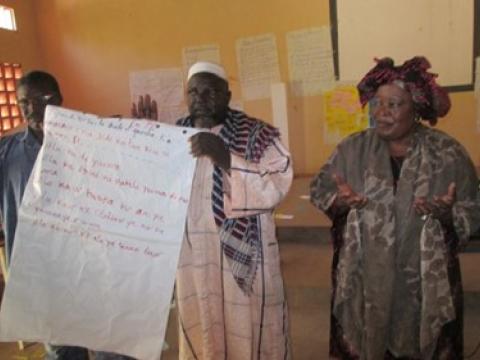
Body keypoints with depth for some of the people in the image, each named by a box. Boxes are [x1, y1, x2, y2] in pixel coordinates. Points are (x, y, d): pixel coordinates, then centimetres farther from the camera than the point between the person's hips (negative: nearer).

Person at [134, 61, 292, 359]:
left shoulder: (257, 135, -5)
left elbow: (276, 187, -18)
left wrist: (226, 158, -26)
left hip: (243, 257, -3)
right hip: (193, 259, 4)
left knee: (248, 334, 8)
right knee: (201, 331, 16)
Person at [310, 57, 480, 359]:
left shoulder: (448, 153, -7)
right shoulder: (354, 148, -3)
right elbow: (319, 189, 1)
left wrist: (448, 214, -24)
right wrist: (338, 200, -19)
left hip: (425, 280, 0)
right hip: (364, 278, 1)